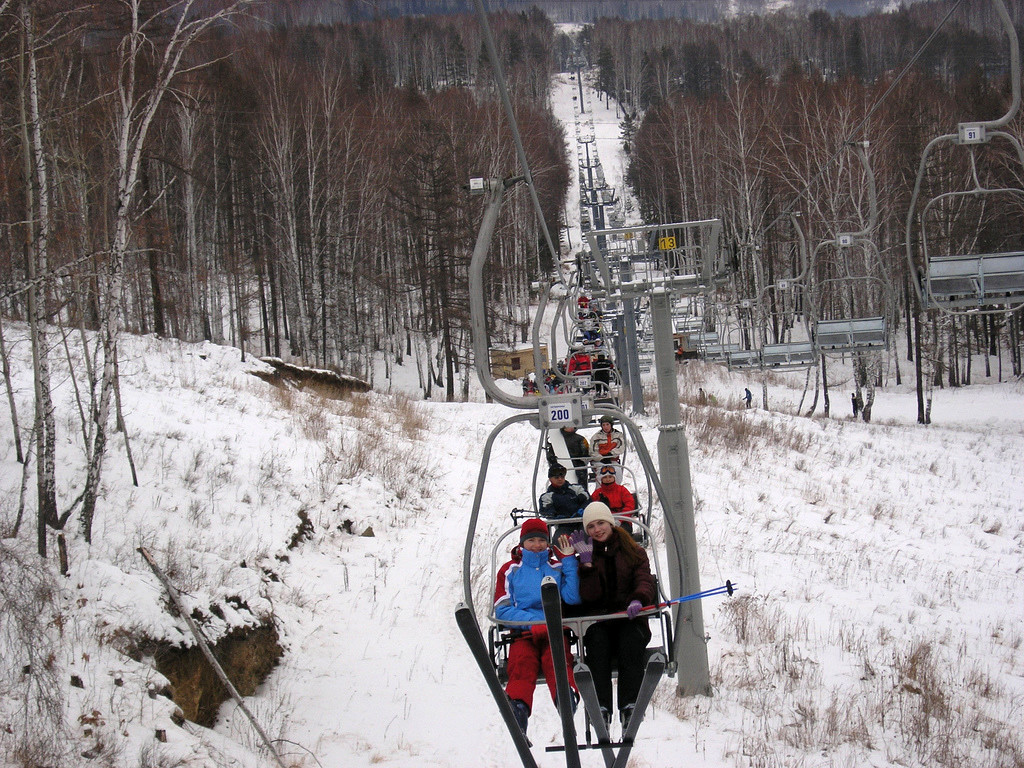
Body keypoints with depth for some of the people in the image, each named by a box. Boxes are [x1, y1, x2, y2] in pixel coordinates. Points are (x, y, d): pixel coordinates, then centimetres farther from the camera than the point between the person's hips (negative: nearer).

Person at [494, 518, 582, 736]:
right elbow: (502, 610, 8)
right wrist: (534, 621, -7)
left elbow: (573, 598, 4)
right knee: (522, 662, -32)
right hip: (523, 633, -1)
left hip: (554, 632, 1)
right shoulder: (510, 570, 20)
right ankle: (518, 705, -56)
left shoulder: (558, 568, 22)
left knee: (556, 658, -32)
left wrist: (569, 561, 4)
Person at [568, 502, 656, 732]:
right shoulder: (585, 556, 16)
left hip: (629, 619, 0)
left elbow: (645, 582, -2)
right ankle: (601, 705, -44)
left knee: (630, 640, -35)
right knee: (596, 641, -35)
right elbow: (590, 596, 1)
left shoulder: (634, 552, 15)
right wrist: (587, 562, -9)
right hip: (598, 620, 0)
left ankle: (630, 705, -42)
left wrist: (638, 600, -25)